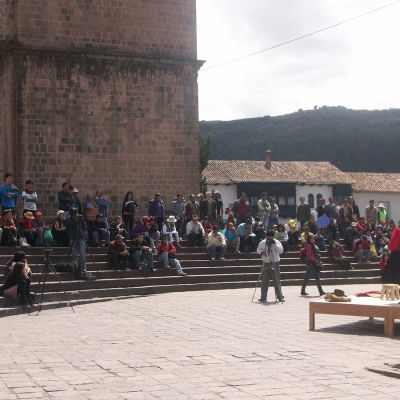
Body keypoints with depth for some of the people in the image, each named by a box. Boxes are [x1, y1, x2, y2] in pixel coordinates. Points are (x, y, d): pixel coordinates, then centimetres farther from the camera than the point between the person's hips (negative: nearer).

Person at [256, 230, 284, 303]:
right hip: (266, 263, 2)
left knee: (277, 281, 1)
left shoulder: (277, 242, -3)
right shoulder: (262, 243, 4)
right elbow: (258, 250, 15)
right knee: (264, 281, 3)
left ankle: (279, 296, 12)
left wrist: (274, 244, -21)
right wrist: (261, 252, -7)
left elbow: (281, 251, -16)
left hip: (275, 264, -2)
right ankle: (263, 297, 10)